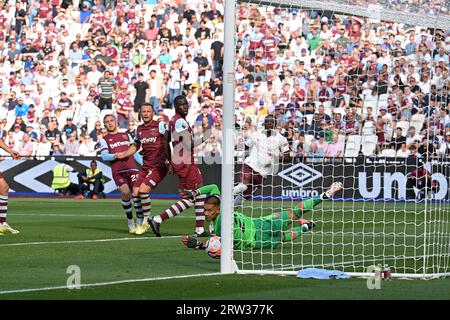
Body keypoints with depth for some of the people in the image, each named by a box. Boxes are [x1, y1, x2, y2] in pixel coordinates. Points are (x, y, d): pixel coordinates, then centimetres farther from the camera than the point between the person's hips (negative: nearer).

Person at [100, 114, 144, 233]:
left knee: (137, 191, -18)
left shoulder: (126, 135, 23)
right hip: (118, 171, -2)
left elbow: (135, 152, 22)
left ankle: (140, 221, -9)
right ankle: (130, 221, -7)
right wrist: (115, 156, -20)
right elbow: (104, 156, -1)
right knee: (125, 192, -22)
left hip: (132, 168, 2)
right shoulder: (104, 140, 13)